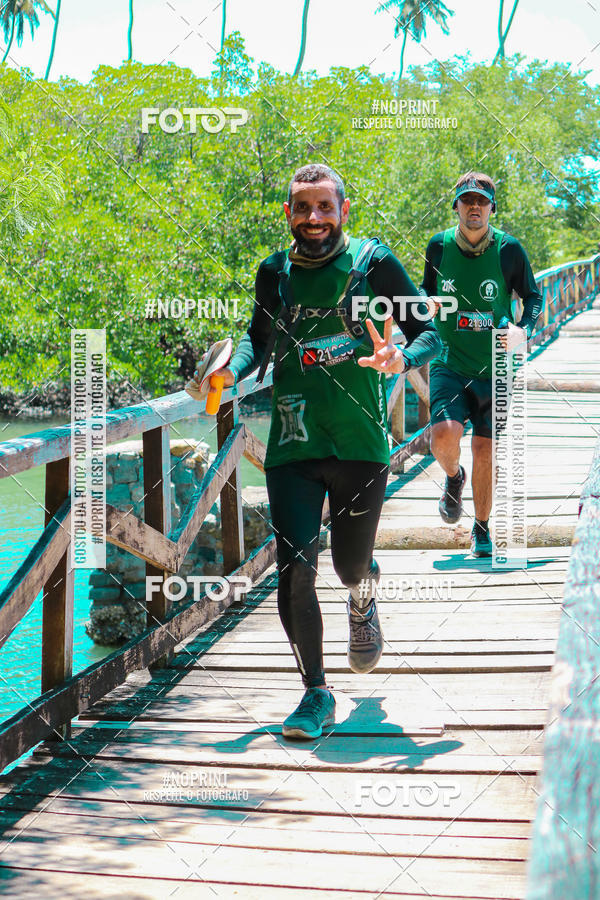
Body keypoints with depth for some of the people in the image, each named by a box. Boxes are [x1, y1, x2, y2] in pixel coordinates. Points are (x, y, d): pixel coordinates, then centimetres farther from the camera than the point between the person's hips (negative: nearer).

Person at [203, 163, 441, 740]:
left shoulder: (372, 263, -2)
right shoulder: (274, 273, 7)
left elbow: (430, 334, -1)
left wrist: (402, 359, -23)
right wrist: (232, 372, 4)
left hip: (360, 444, -2)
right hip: (292, 446, 2)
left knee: (351, 566, 9)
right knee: (294, 571, -8)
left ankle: (363, 603, 48)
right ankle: (315, 695, 6)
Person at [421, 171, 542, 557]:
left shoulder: (509, 250, -7)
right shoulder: (439, 246, -2)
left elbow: (533, 295, 7)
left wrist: (524, 330, -11)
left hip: (493, 366, 0)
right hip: (449, 362, 0)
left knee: (485, 451, 4)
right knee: (444, 434, -22)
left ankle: (482, 528, 25)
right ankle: (454, 477, 15)